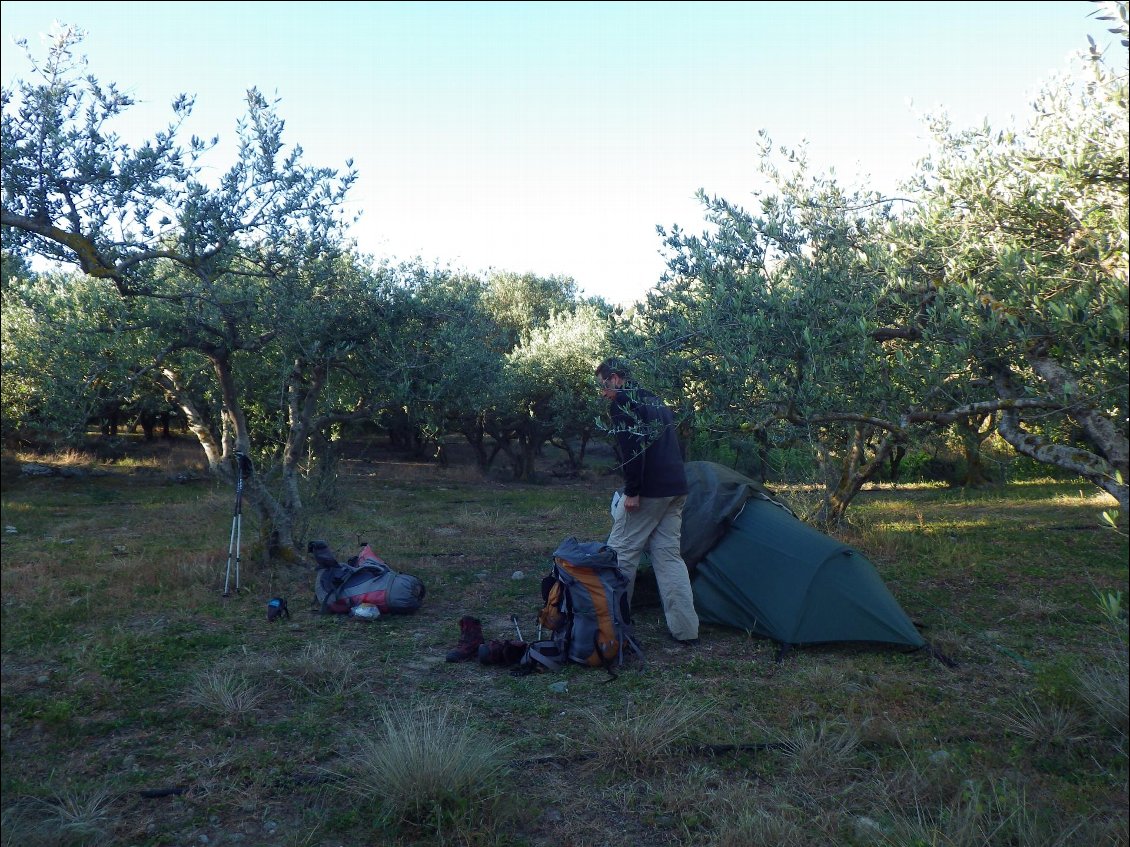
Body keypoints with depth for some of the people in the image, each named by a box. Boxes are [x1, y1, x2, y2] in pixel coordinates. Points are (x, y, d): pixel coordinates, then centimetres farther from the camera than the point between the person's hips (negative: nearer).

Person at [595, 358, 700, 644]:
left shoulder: (622, 402, -5)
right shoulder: (655, 400, 22)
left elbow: (632, 446, -18)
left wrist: (632, 490, -17)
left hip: (649, 489, -8)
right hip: (676, 487, 9)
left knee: (622, 551, 2)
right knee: (669, 554, 11)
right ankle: (685, 629, 11)